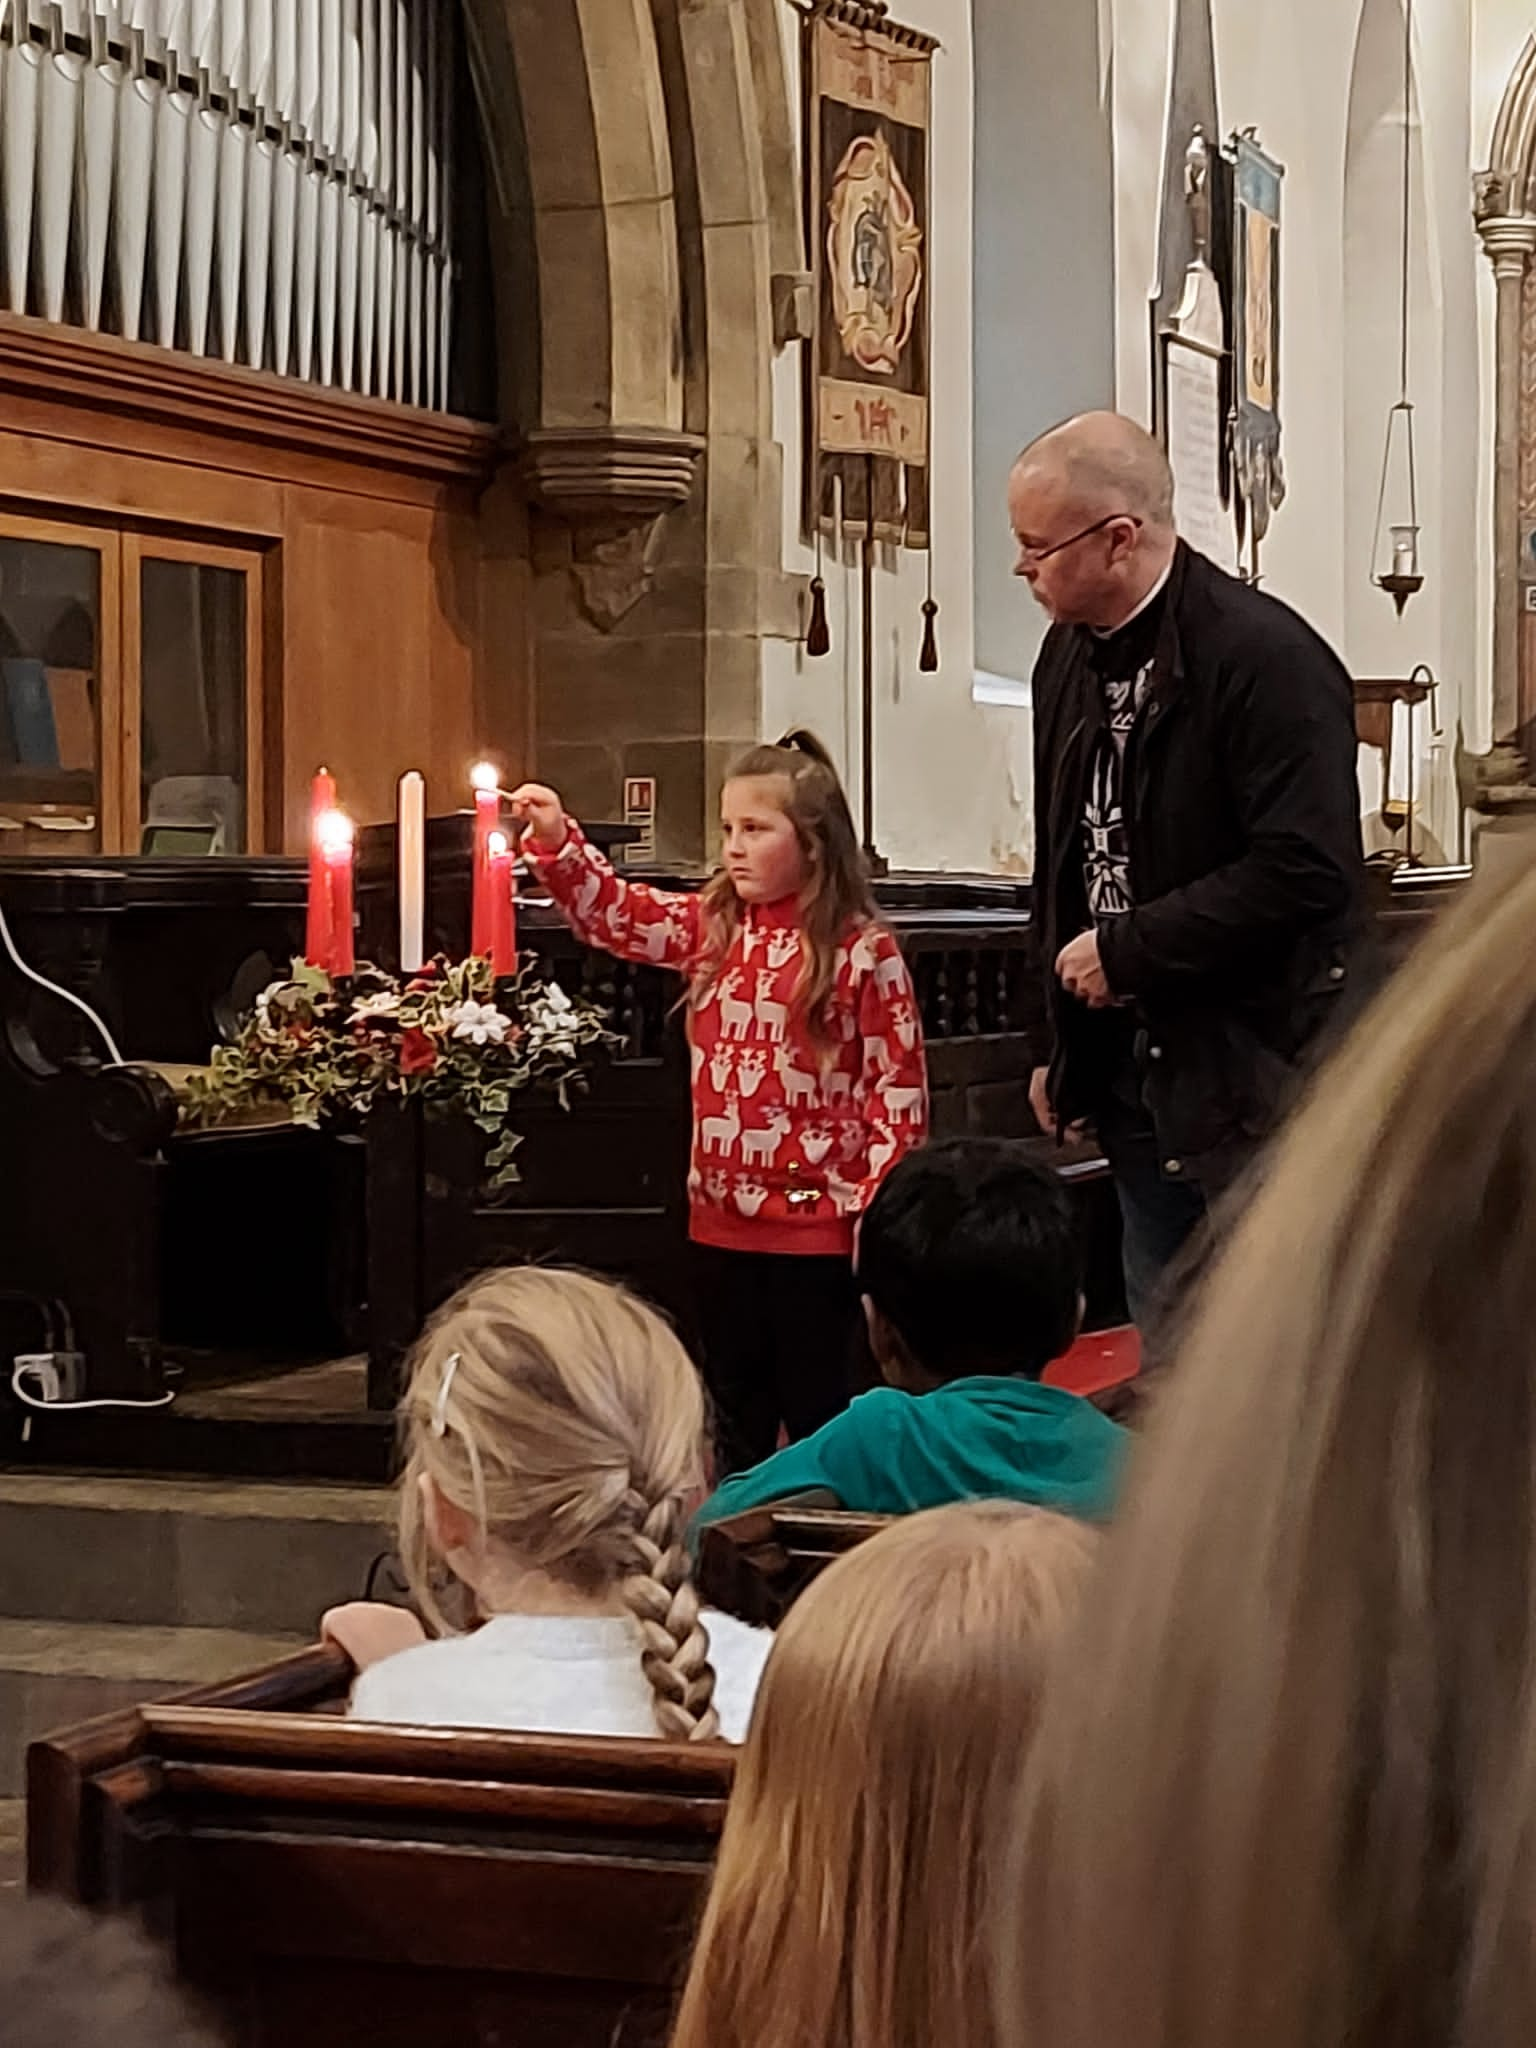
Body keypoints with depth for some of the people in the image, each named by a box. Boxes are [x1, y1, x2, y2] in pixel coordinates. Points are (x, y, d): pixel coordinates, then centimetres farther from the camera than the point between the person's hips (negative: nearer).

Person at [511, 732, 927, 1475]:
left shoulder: (862, 951, -11)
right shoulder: (711, 927, 5)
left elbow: (898, 1087, -10)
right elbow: (616, 914, 5)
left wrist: (877, 1208, -13)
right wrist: (556, 842, -12)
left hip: (816, 1226, -5)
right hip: (722, 1221, 6)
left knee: (817, 1413, 6)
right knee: (736, 1417, 16)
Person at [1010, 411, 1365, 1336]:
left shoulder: (1268, 658, -17)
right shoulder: (1072, 654, 9)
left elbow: (1305, 871, -24)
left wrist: (1127, 950, -18)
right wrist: (1066, 1051, 17)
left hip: (1255, 1076, -8)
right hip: (1134, 1067, 8)